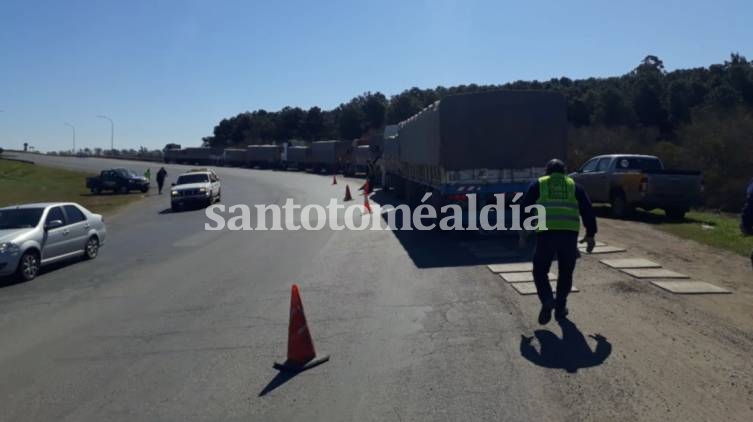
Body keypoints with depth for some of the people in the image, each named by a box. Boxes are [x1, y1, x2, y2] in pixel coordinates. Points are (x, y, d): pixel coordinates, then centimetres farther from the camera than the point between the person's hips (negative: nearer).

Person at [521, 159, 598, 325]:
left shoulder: (538, 185, 18)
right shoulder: (574, 186, 21)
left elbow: (525, 209, 14)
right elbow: (587, 210, 15)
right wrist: (590, 234, 19)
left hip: (546, 233, -1)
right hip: (569, 233, 2)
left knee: (540, 271, 11)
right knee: (566, 272, 18)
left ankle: (547, 301, -9)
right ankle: (560, 307, 20)